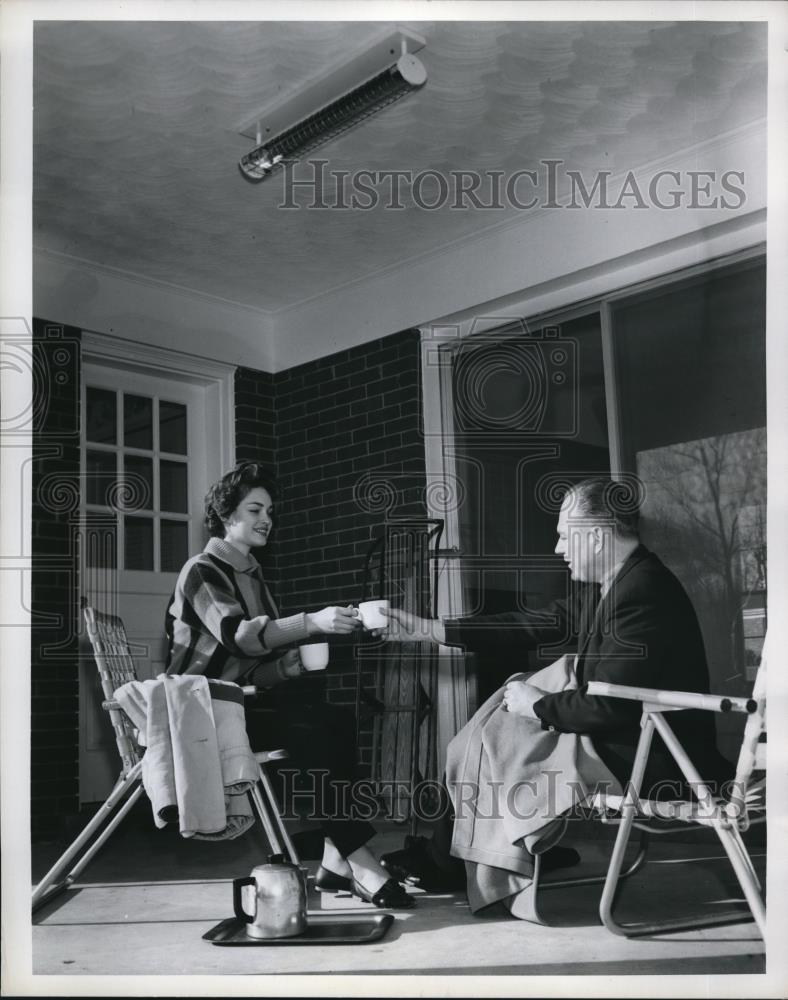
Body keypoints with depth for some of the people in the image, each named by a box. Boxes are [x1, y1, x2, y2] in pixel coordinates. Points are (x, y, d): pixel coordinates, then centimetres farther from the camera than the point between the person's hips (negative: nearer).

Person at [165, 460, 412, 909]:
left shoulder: (253, 576, 18)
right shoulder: (201, 571, -6)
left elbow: (258, 668, 13)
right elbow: (239, 635, -26)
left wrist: (300, 659, -8)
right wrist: (311, 622, -38)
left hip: (245, 702, 7)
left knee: (337, 720, -18)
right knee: (314, 730, -27)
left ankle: (336, 860, -21)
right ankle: (359, 861, -24)